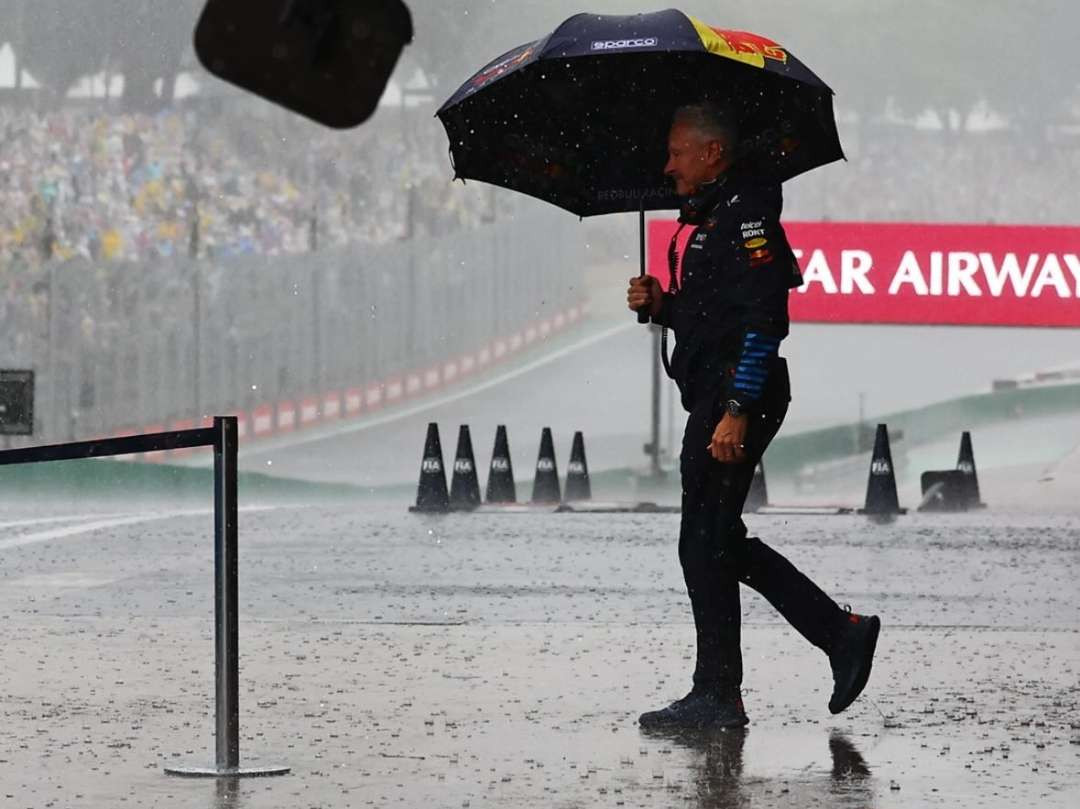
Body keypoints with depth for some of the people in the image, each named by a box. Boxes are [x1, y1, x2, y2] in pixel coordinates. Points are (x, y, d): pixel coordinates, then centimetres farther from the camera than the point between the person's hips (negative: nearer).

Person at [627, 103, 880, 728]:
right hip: (713, 395, 11)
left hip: (738, 395, -11)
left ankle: (717, 697, -1)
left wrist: (737, 411, -25)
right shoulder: (710, 218, 20)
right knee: (720, 544, 12)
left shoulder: (746, 216, -12)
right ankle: (842, 634, 16)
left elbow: (764, 322, -20)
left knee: (707, 545, -7)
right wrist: (660, 304, 7)